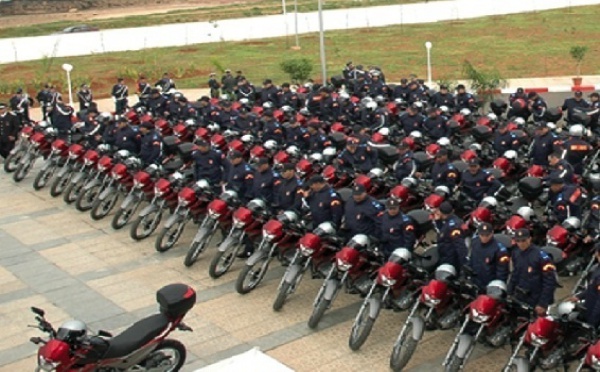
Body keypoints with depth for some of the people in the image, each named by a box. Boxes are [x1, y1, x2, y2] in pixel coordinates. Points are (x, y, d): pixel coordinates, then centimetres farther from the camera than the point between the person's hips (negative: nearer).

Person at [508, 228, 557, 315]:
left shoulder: (540, 255, -19)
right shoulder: (516, 253, 3)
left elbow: (550, 281, -18)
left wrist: (543, 303, -20)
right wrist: (509, 294, 15)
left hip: (536, 301, -7)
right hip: (519, 298, 7)